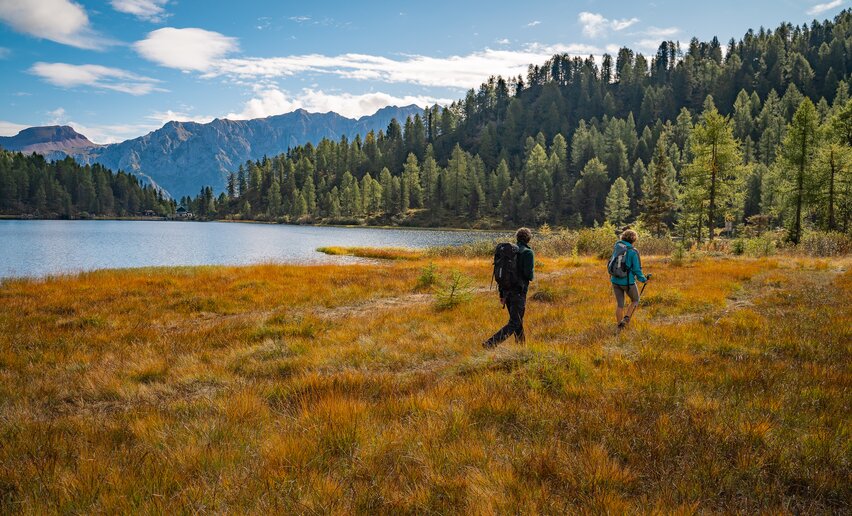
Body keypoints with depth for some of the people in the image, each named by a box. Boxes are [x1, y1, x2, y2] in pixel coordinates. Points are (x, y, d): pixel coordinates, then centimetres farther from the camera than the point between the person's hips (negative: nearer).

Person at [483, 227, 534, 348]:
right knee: (514, 323, -6)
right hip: (519, 292, -7)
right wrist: (530, 277, 9)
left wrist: (501, 294, 15)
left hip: (507, 291, 7)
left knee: (518, 320, 19)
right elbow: (529, 274, -16)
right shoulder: (528, 252, -8)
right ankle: (490, 343, -21)